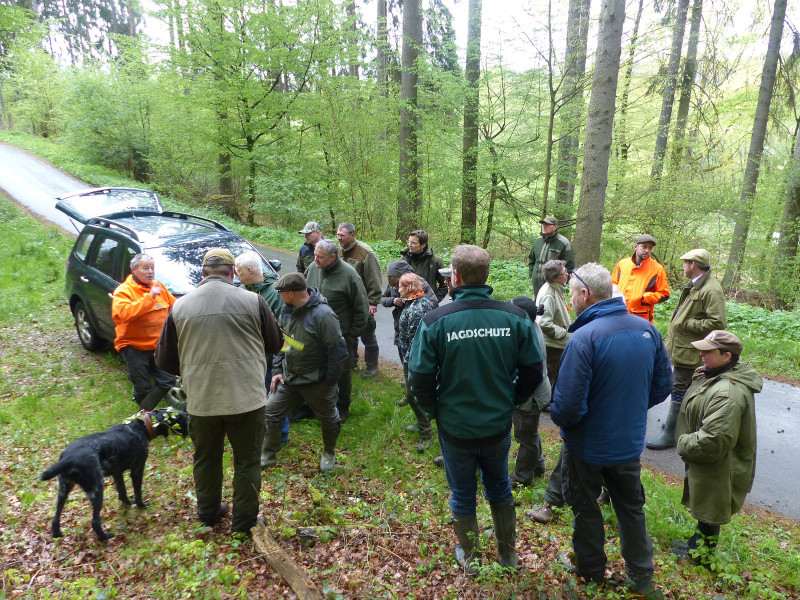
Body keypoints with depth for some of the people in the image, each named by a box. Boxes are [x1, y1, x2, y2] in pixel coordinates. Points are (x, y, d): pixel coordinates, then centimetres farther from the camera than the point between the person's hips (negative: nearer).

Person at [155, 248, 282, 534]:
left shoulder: (180, 306, -2)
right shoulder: (252, 301, -9)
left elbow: (164, 360, 6)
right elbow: (275, 343, 4)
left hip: (201, 400, 3)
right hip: (247, 396, -2)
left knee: (206, 458, 23)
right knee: (247, 461, 15)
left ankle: (209, 511, 41)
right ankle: (244, 521, 27)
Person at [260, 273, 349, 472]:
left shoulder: (323, 315, -26)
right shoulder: (287, 310, 0)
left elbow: (338, 351, -22)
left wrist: (329, 382, -16)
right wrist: (277, 370, 7)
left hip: (317, 383, -6)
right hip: (288, 379, 7)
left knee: (328, 418, 14)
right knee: (270, 413, 8)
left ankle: (329, 454, 41)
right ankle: (267, 457, 27)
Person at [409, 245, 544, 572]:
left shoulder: (435, 320, -20)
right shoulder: (515, 317, -13)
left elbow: (420, 378, -17)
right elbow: (533, 370, -7)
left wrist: (435, 410, 2)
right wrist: (510, 402, 9)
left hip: (455, 427, -2)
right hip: (499, 425, 2)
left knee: (462, 494, 21)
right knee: (499, 486, 26)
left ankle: (470, 558, 41)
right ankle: (508, 552, 45)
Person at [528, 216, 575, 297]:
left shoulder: (563, 243, -7)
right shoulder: (537, 241, 10)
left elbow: (570, 265, -6)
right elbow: (531, 260, 23)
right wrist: (531, 276, 14)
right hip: (537, 284, 6)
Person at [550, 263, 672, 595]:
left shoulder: (583, 338, -29)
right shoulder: (647, 329, -9)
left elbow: (568, 405, -30)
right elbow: (663, 385, 3)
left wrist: (558, 417, -8)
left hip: (588, 446, -5)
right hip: (630, 442, 5)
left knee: (585, 506, 20)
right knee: (631, 506, 25)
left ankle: (591, 568, 42)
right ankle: (642, 577, 42)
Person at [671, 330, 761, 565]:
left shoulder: (727, 394, -34)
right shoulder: (714, 376, 0)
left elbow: (713, 441, -34)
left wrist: (684, 444, -17)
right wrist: (686, 441, 10)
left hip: (718, 471, -10)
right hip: (705, 466, 10)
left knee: (708, 512, 12)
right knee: (703, 509, 27)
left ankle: (703, 555, 32)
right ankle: (698, 543, 46)